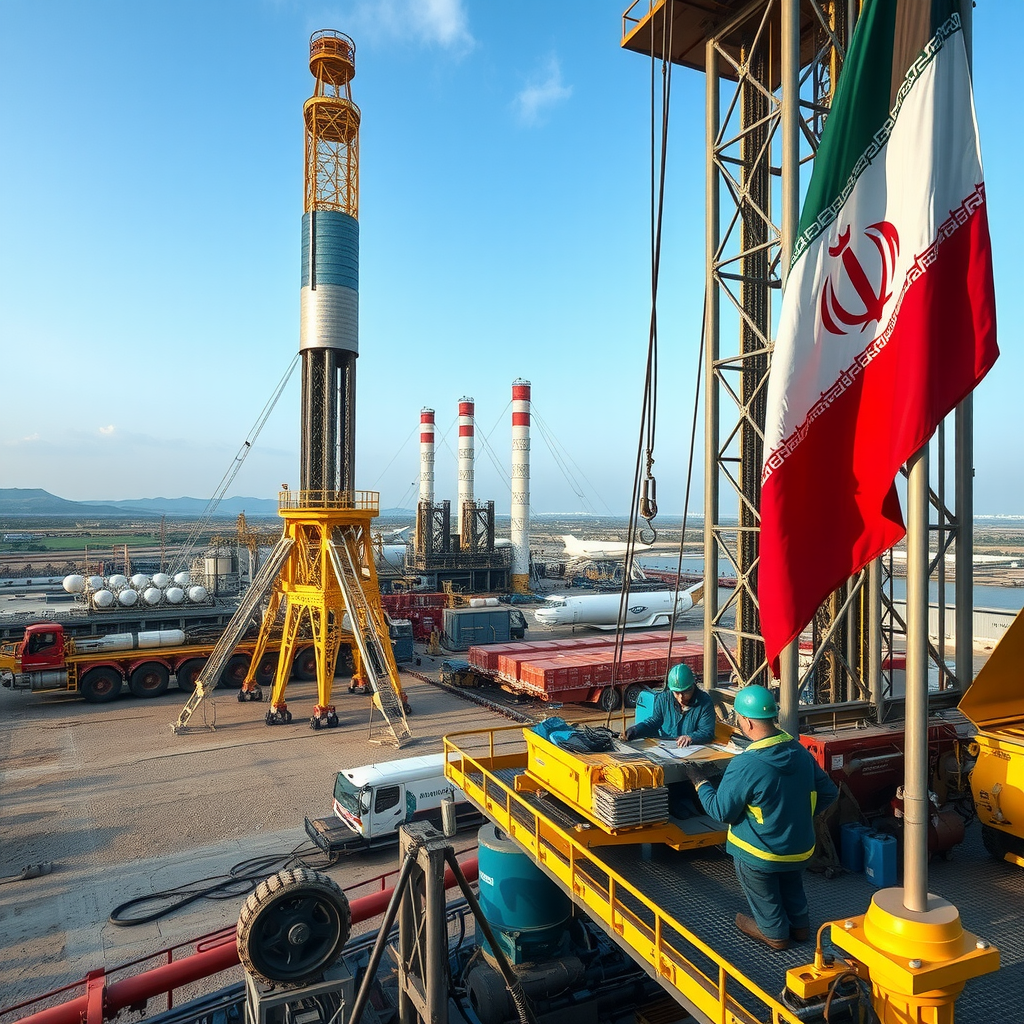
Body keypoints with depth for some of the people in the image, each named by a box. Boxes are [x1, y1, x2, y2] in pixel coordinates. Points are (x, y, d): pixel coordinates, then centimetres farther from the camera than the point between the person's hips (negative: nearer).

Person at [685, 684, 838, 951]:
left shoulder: (745, 766, -31)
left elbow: (722, 811, -21)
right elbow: (828, 792, 2)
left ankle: (775, 933, 43)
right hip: (800, 847, 6)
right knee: (792, 888, 34)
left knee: (764, 896, 24)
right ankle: (800, 925, 51)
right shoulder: (801, 752, -10)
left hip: (760, 854, -6)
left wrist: (700, 783, -6)